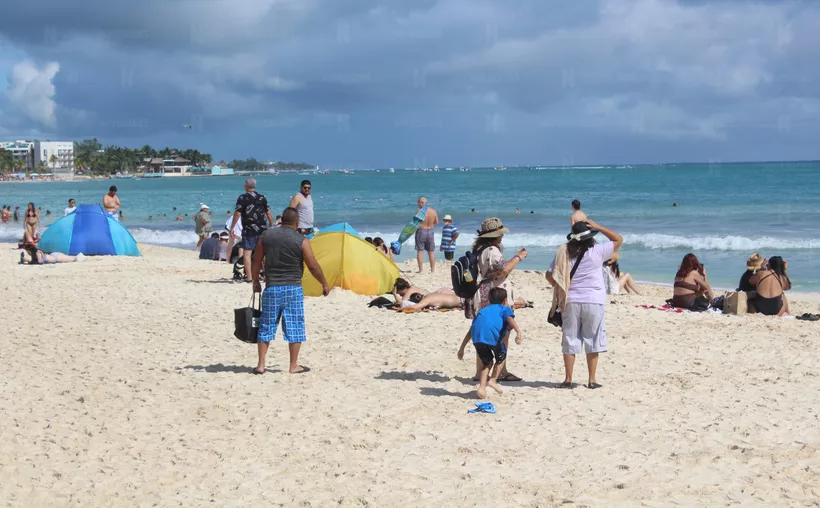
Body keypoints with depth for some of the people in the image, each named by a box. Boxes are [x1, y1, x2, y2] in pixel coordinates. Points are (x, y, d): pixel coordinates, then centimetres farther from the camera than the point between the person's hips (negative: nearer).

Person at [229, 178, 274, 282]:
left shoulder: (242, 198, -6)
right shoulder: (262, 198, 7)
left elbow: (237, 214, -11)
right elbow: (268, 213, 9)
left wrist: (231, 228, -5)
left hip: (249, 230, -4)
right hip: (262, 229, 4)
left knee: (247, 253, -1)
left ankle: (248, 276, -7)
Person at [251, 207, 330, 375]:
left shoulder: (266, 235, 1)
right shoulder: (302, 241, -8)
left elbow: (257, 262, 7)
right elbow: (313, 267, -5)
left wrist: (256, 281, 20)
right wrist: (324, 284, 9)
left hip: (271, 288, 3)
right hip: (293, 289, -2)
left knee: (266, 327, 10)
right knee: (294, 327, 6)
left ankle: (261, 365, 11)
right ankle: (294, 366, 10)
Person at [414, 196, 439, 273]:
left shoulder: (419, 211, -15)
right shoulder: (433, 211, 0)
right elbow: (436, 222, 9)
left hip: (421, 231, -4)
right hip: (430, 231, 4)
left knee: (420, 251, 3)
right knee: (431, 252, 13)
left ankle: (421, 270, 0)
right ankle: (433, 270, 16)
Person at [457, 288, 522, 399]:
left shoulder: (484, 310, 39)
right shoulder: (505, 308, 26)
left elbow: (471, 330, 34)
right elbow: (510, 318, 1)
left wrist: (462, 348, 36)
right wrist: (518, 332, -14)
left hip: (477, 336, 4)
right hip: (492, 334, -4)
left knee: (487, 362, 23)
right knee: (501, 356, 24)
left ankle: (482, 388, 8)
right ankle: (493, 380, 10)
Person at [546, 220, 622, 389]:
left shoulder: (564, 253, 0)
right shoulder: (597, 251, -7)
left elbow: (550, 275, 3)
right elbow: (618, 239, 4)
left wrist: (561, 289, 18)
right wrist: (598, 227, 3)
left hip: (570, 302, 2)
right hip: (594, 301, -2)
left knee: (570, 340, 7)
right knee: (592, 341, 7)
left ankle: (568, 379, 7)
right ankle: (592, 380, 8)